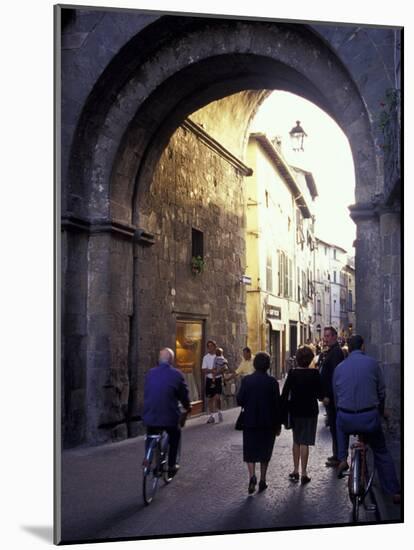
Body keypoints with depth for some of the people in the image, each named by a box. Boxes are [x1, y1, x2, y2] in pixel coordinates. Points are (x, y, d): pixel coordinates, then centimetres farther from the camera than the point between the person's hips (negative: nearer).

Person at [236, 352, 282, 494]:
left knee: (250, 450, 9)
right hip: (268, 422, 0)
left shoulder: (246, 380, -7)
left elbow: (240, 400, -7)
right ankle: (262, 480, 19)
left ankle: (252, 476, -12)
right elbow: (277, 404, -6)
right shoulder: (272, 382, -9)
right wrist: (278, 424, 3)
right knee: (265, 450, 14)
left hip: (250, 422, 0)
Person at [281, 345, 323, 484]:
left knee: (296, 441, 17)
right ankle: (303, 473, 3)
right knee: (305, 442, 2)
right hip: (310, 411, -2)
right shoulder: (314, 374, -11)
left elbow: (284, 394, -6)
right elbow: (320, 394, -7)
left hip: (295, 411, 2)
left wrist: (284, 411, 2)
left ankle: (295, 471, 21)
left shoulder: (292, 373, -6)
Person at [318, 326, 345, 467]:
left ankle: (338, 457, 2)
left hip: (332, 396, -10)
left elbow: (334, 375, -22)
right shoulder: (328, 353, 15)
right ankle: (337, 455, 24)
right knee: (334, 425, 15)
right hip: (329, 395, 10)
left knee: (334, 425, -4)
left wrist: (328, 395, -23)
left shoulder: (336, 352, -16)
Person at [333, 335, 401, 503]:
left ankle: (342, 459, 26)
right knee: (381, 453, 18)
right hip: (369, 417, -2)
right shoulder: (372, 363, -2)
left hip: (346, 420, 2)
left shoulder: (339, 367, 7)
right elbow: (381, 391, 5)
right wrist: (380, 411, 22)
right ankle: (394, 492, 18)